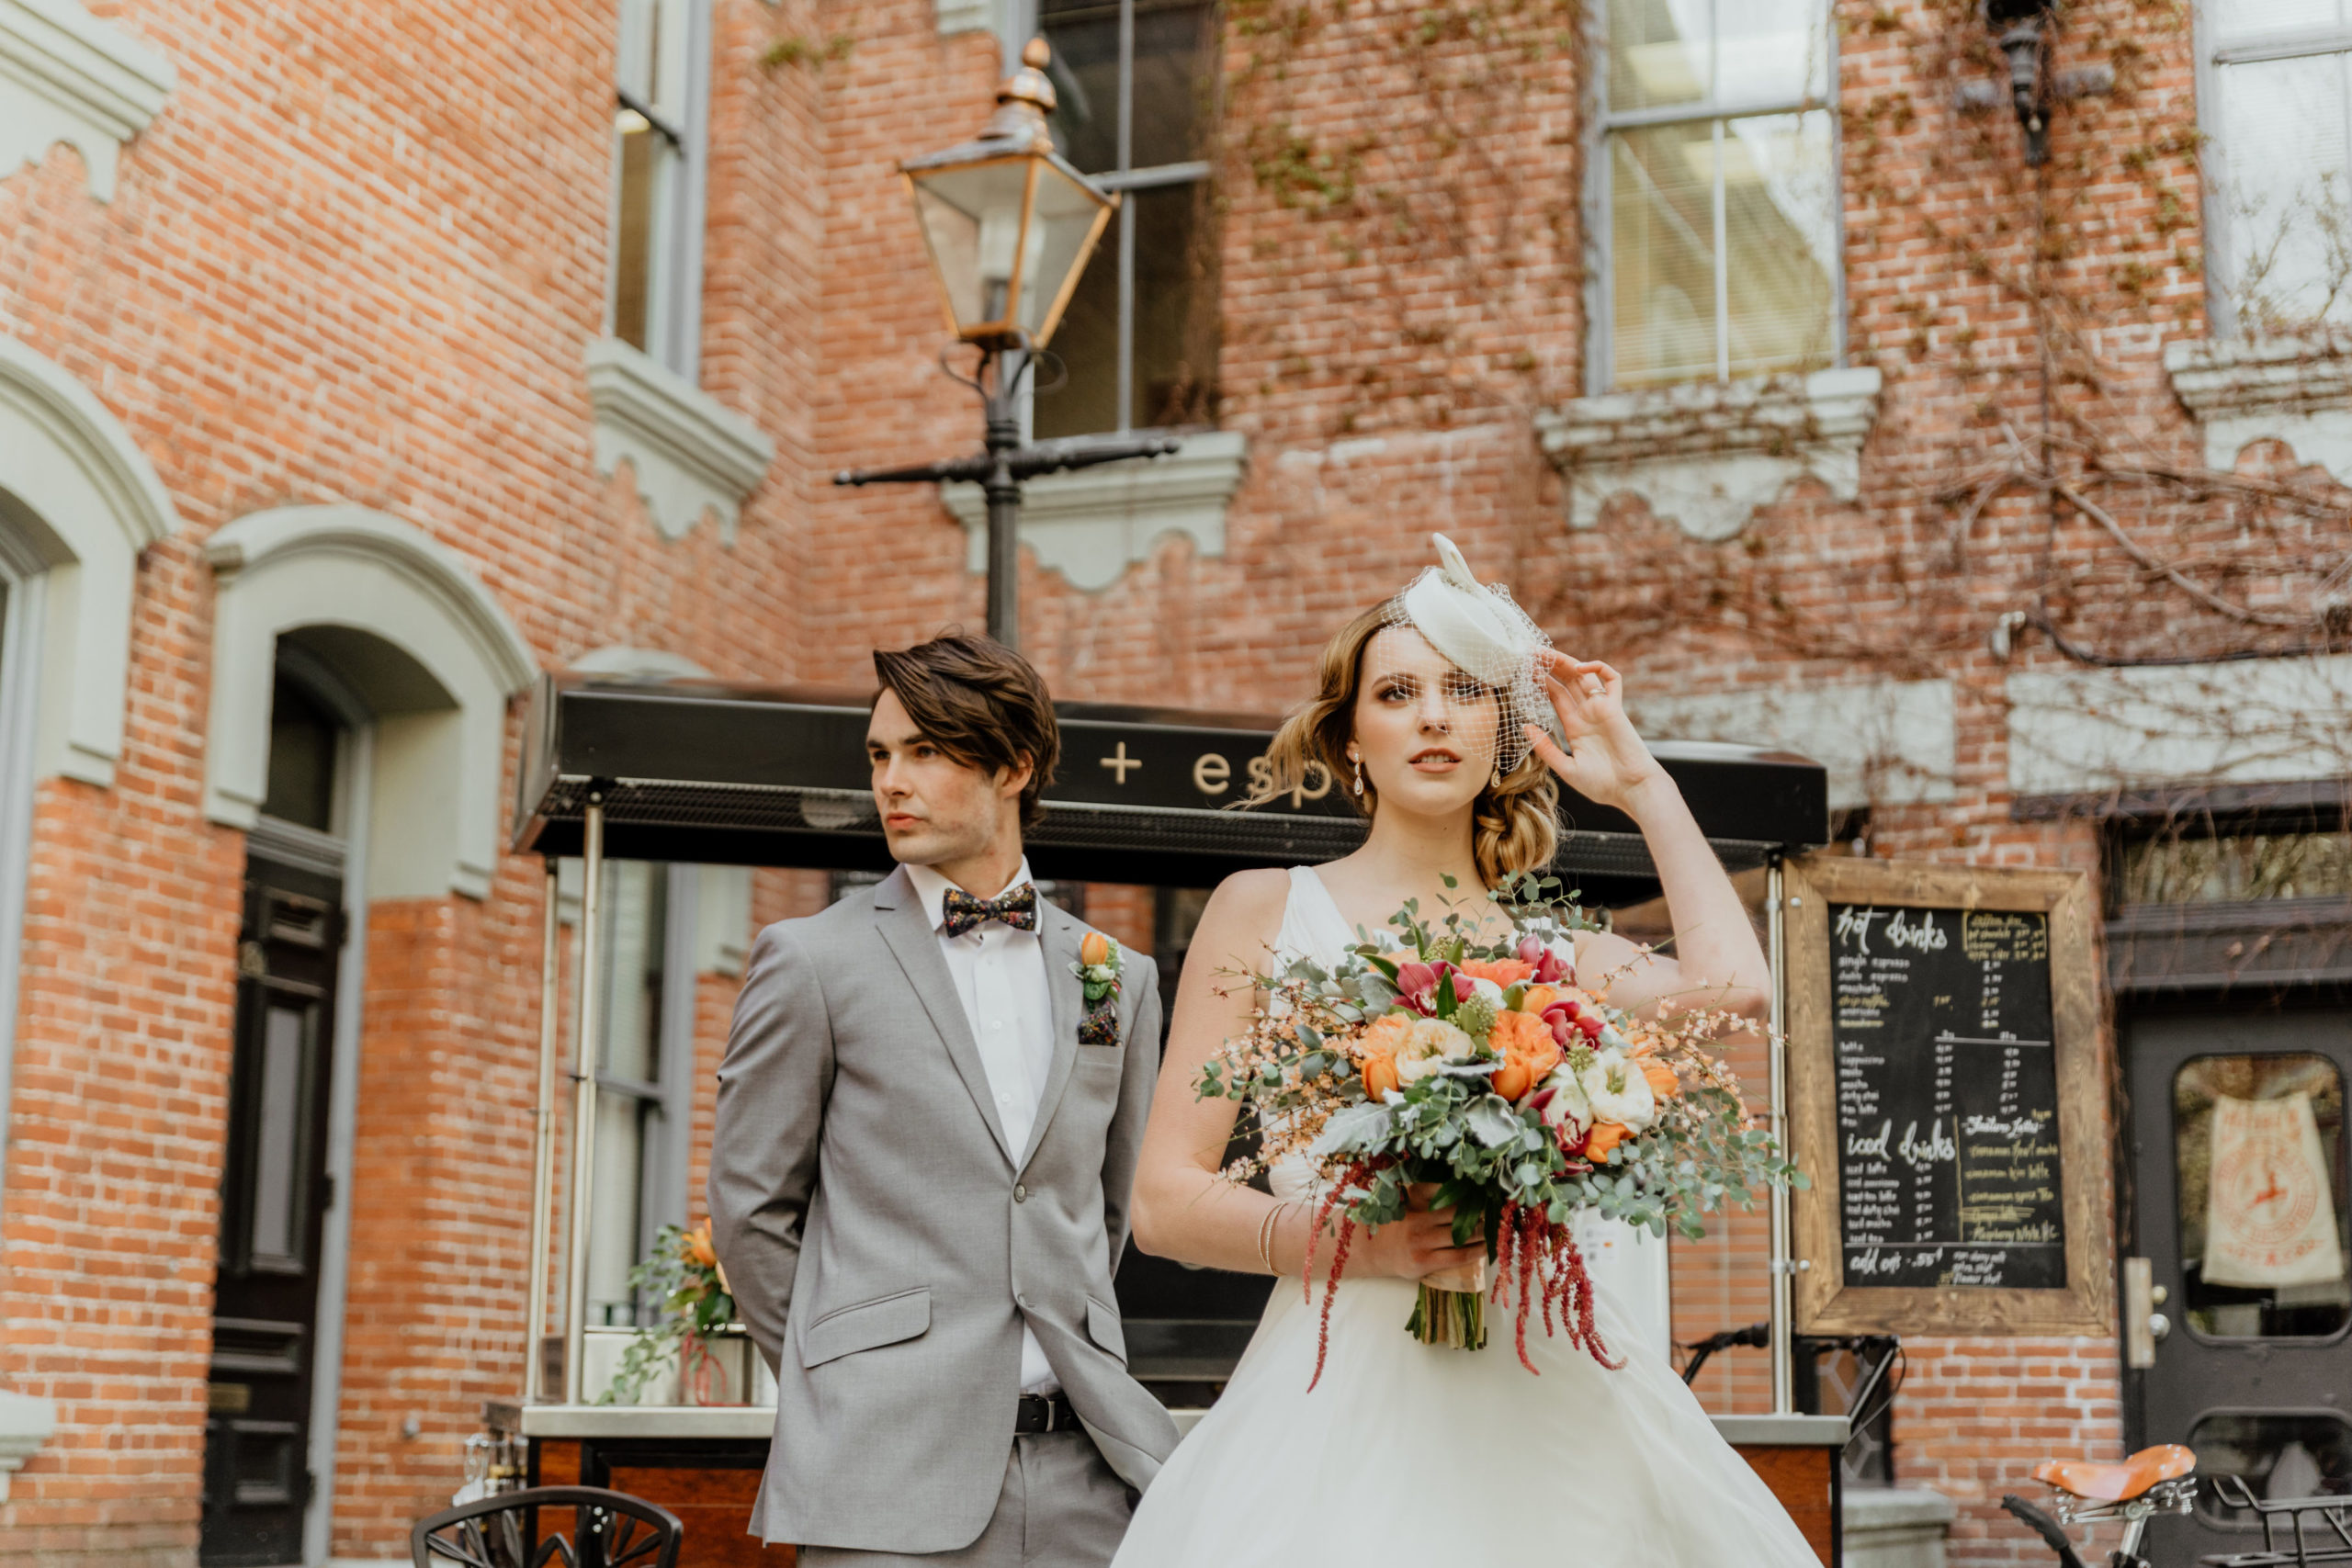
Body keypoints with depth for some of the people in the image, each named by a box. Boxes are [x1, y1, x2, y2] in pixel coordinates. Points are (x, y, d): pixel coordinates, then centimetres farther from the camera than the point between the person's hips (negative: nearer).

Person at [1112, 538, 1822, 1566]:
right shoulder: (1266, 911, 8)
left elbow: (1731, 984, -7)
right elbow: (1166, 1201, 2)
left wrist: (1641, 783, 7)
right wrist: (1347, 1241, -17)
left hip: (1548, 1393, 3)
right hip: (1347, 1393, -2)